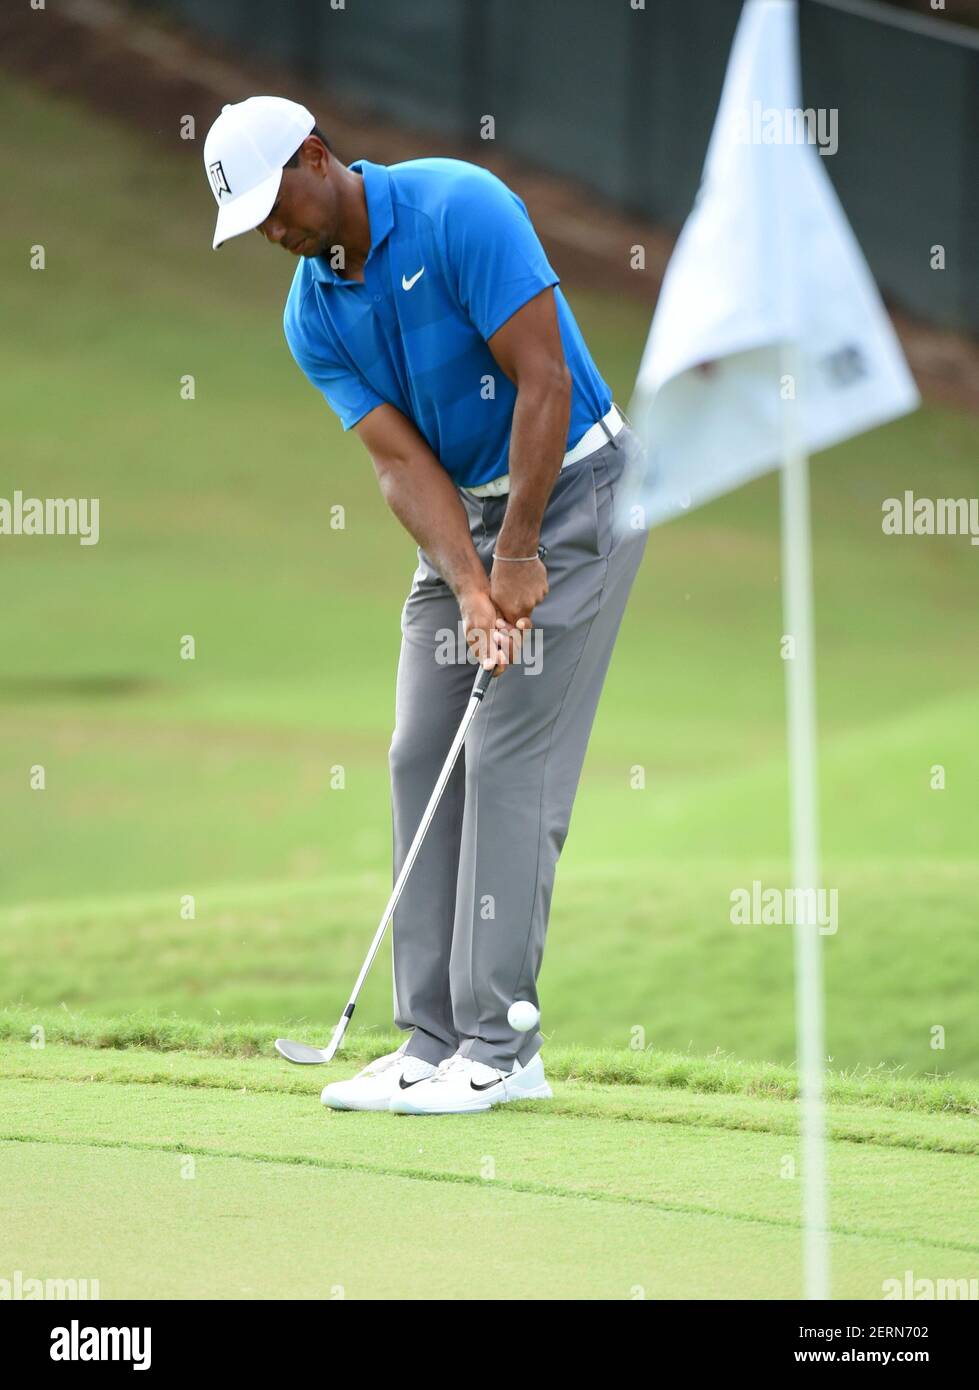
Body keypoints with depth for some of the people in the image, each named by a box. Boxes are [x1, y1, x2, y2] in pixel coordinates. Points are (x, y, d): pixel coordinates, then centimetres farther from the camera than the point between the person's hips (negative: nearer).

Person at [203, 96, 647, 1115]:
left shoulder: (460, 210, -21)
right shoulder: (312, 316, -1)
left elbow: (544, 383, -23)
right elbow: (402, 462, -6)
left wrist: (520, 559, -21)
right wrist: (473, 592, -20)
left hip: (570, 487, -7)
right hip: (463, 513, 7)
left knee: (510, 756, -11)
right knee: (421, 757, 1)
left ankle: (499, 1044, -9)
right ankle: (433, 1038, 4)